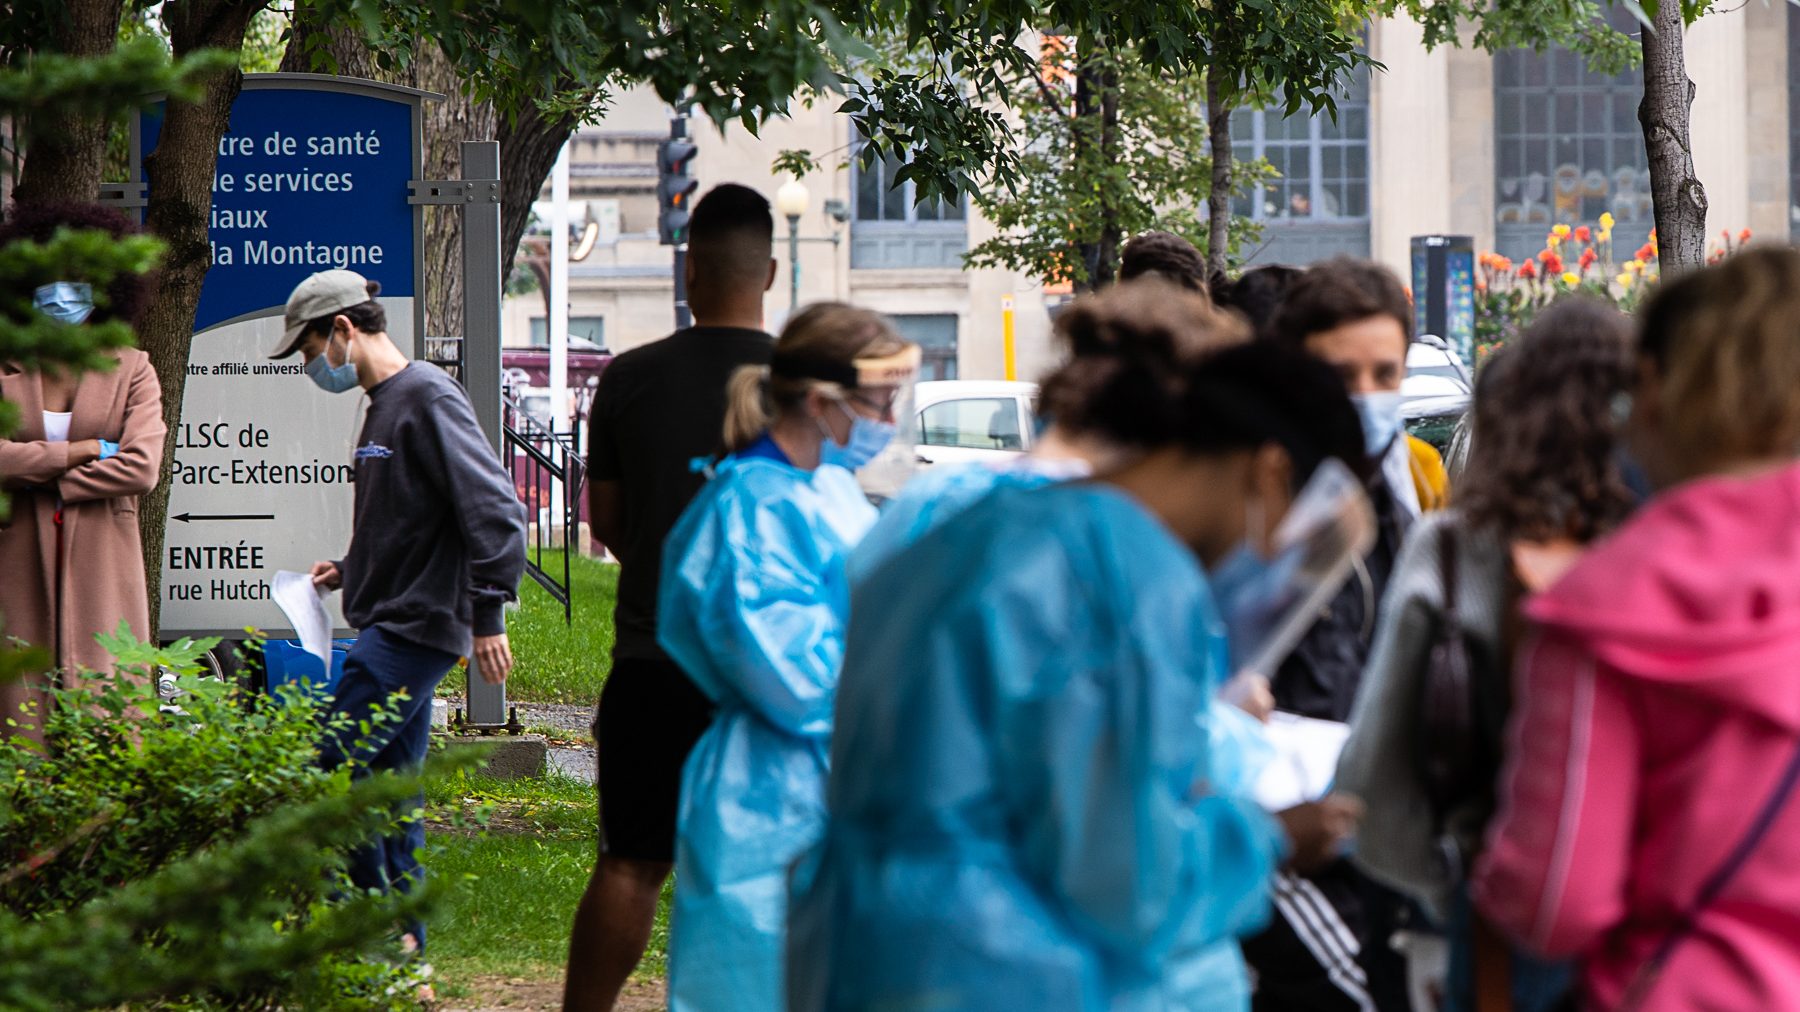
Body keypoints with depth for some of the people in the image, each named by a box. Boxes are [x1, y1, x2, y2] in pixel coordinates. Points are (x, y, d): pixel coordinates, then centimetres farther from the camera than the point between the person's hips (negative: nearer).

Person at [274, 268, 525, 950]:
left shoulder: (428, 397, -13)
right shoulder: (383, 405, 17)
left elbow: (494, 510, -19)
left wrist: (487, 616, -22)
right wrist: (350, 571, 15)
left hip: (415, 630, -10)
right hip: (391, 630, 10)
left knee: (332, 770, -12)